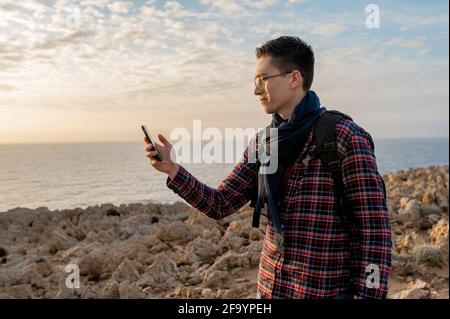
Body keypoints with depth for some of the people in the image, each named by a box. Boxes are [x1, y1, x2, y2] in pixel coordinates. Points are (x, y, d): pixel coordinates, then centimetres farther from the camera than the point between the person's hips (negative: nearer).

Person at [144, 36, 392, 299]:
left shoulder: (346, 138, -16)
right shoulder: (263, 143, 4)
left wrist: (369, 295, -19)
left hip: (327, 291, -6)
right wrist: (173, 169, -8)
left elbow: (375, 229, -16)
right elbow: (221, 204, 4)